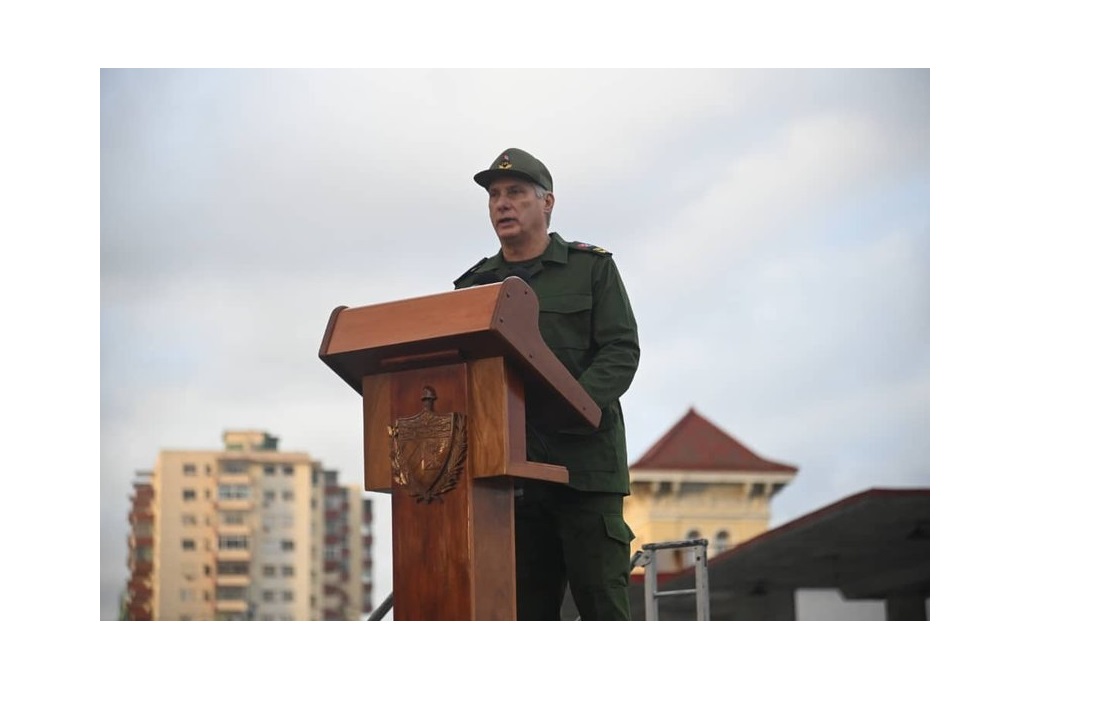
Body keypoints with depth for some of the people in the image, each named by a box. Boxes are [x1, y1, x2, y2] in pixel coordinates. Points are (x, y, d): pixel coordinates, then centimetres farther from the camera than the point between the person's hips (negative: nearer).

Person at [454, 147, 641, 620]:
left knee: (600, 599, -6)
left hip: (583, 463, -3)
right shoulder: (473, 285, 18)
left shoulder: (592, 268, 9)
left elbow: (621, 351, -2)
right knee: (526, 608, 4)